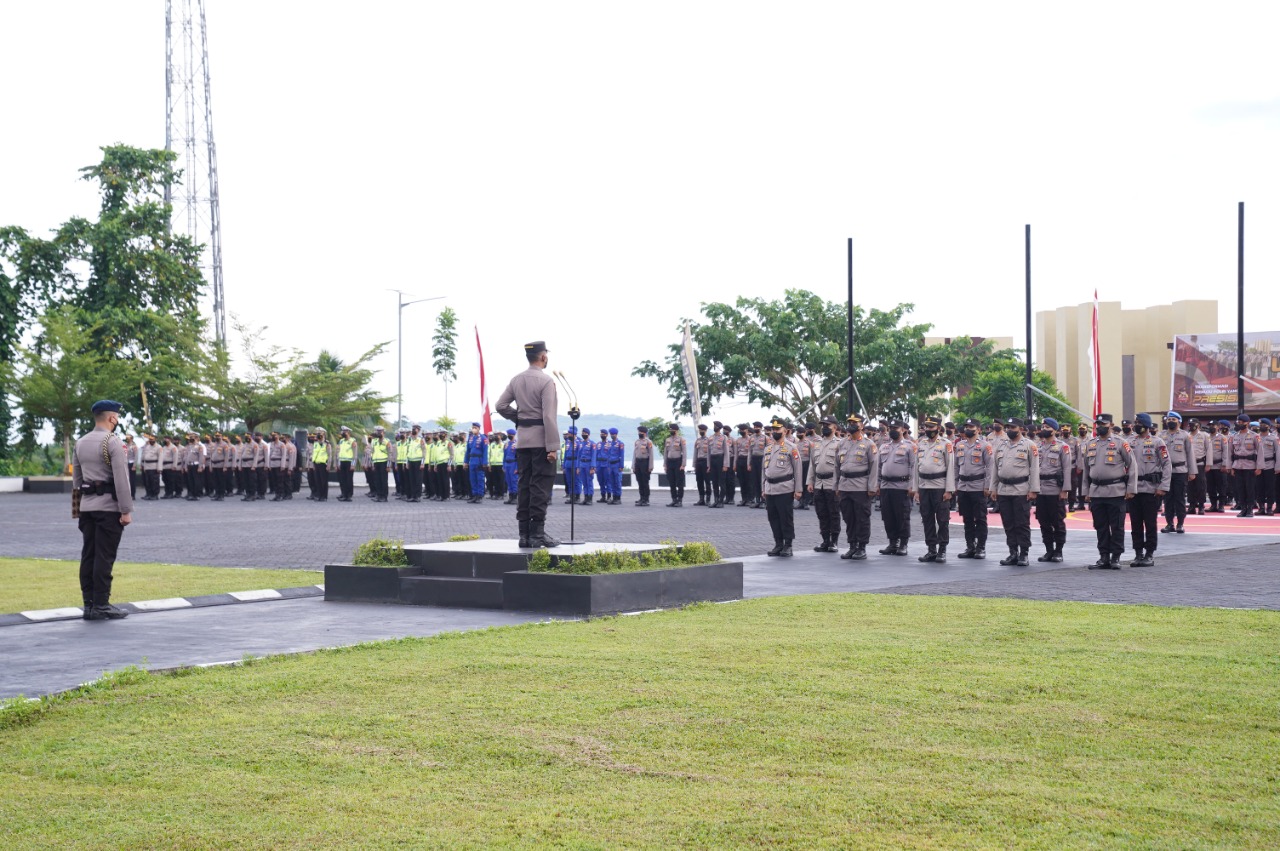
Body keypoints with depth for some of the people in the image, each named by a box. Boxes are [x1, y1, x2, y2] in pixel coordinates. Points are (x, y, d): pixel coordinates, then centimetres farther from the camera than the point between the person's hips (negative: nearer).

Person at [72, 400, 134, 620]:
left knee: (88, 555, 8)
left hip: (87, 506, 7)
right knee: (104, 556, -6)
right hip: (108, 506, -7)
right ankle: (101, 605, -5)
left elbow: (76, 478, 15)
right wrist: (126, 511, -14)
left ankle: (89, 604, 10)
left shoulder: (80, 443, 12)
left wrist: (80, 506, 20)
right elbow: (121, 479, -16)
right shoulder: (113, 442, -12)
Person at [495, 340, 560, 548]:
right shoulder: (546, 381, -12)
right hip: (540, 439, -7)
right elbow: (549, 416, -17)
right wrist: (552, 447, -17)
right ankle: (537, 534, -8)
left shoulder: (516, 380, 9)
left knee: (524, 485, 8)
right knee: (541, 485, -5)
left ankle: (524, 534, 9)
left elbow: (501, 405, 9)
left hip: (522, 438, 7)